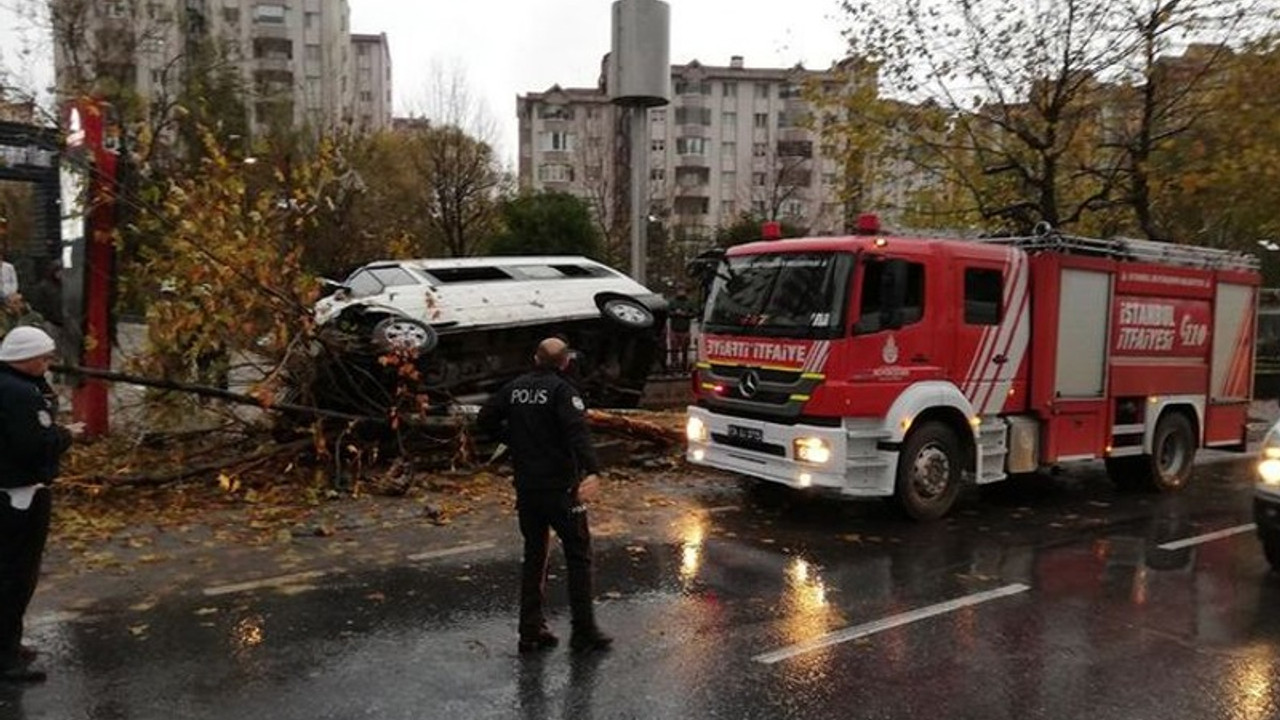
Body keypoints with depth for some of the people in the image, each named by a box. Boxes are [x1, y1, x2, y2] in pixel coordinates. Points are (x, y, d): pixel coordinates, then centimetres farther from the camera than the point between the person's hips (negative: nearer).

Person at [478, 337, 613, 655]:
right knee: (579, 556, 6)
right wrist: (593, 471, -37)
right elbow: (577, 431, -27)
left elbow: (486, 419, 10)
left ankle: (531, 632, 18)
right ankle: (584, 633, 8)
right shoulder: (562, 390, -12)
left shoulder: (515, 388, 6)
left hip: (526, 486, 6)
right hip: (560, 487, -6)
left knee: (533, 556, 15)